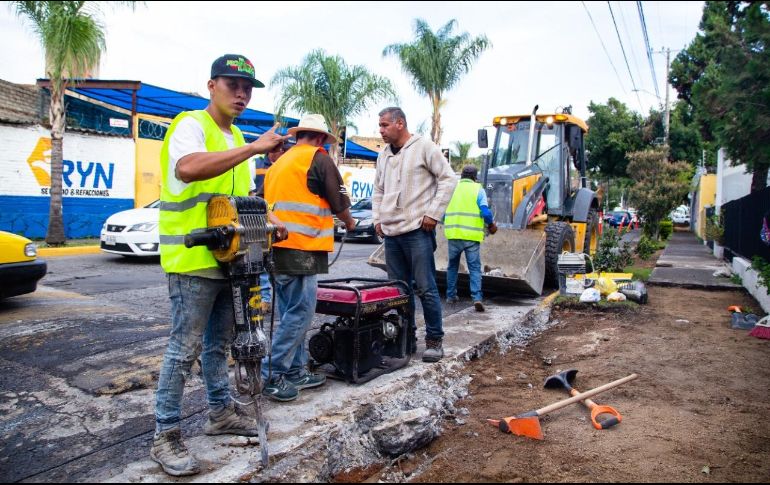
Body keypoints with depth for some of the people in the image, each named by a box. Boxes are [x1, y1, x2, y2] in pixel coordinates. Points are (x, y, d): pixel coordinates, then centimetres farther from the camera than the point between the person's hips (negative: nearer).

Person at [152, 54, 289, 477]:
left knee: (219, 342, 18)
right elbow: (188, 168, -32)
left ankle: (220, 412, 32)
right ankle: (166, 435, 9)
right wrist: (254, 147, -31)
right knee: (185, 348, -4)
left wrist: (267, 219, 10)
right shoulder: (191, 124, -9)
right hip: (193, 258, -9)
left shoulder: (236, 138, 19)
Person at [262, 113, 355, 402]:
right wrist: (349, 222, 19)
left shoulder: (279, 162, 19)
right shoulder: (318, 158, -2)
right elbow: (339, 204, 0)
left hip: (277, 248, 8)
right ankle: (272, 376, 2)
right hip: (302, 249, -8)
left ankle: (295, 371, 20)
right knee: (299, 315, -2)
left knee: (292, 313, 14)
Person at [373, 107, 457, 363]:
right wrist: (377, 218, 14)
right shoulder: (384, 155, 17)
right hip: (390, 232, 7)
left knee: (425, 288, -5)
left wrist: (433, 214, -10)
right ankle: (406, 338, 21)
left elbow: (448, 179, -5)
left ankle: (434, 340, 7)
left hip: (417, 230, -7)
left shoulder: (424, 147, -3)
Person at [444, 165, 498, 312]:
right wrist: (491, 225, 9)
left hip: (453, 234, 3)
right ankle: (477, 297, -11)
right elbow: (485, 212, -9)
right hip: (472, 235, -2)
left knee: (452, 265, 19)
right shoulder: (478, 189, 1)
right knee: (475, 267, 3)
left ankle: (451, 296, 23)